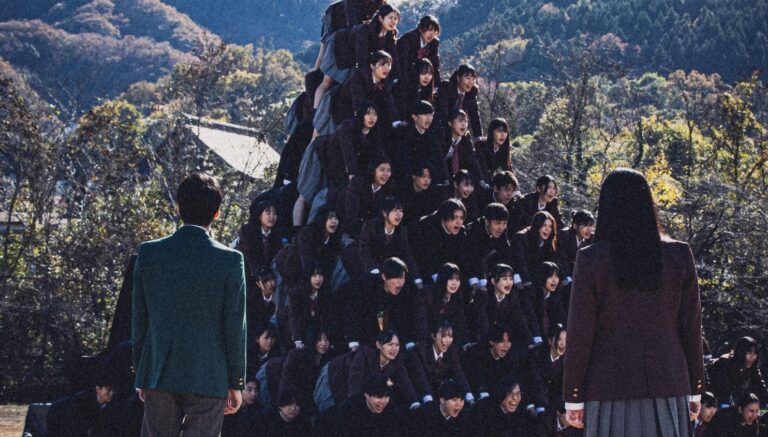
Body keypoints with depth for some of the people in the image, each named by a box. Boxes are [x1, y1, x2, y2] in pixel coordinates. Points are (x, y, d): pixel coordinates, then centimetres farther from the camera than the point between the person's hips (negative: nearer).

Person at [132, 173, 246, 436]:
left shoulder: (149, 253, 0)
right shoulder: (230, 261, -9)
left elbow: (139, 318, 6)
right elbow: (234, 326, -5)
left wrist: (141, 372, 15)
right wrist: (236, 383, 4)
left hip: (158, 375, 3)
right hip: (209, 378, -3)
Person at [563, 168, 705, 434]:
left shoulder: (591, 260, -5)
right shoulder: (679, 256, 1)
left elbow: (580, 333, -5)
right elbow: (691, 326, 4)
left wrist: (573, 398, 1)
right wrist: (695, 390, 13)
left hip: (610, 386, -2)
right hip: (668, 381, 2)